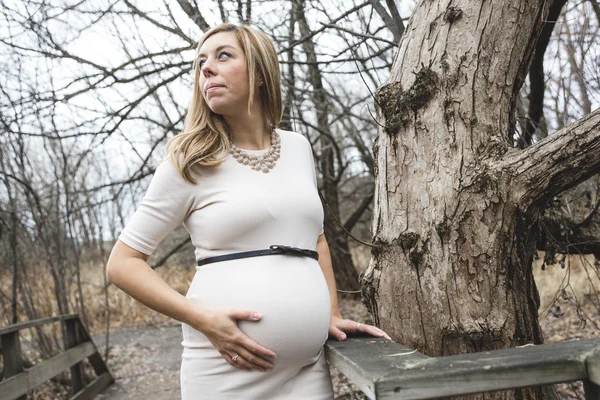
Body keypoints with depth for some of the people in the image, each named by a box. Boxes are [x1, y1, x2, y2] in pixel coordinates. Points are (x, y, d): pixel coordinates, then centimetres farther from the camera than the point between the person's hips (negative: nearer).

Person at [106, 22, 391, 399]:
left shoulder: (298, 148, 7)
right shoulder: (190, 163, -5)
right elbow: (122, 263, -3)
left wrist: (333, 315, 13)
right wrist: (202, 318, -15)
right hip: (227, 366, -3)